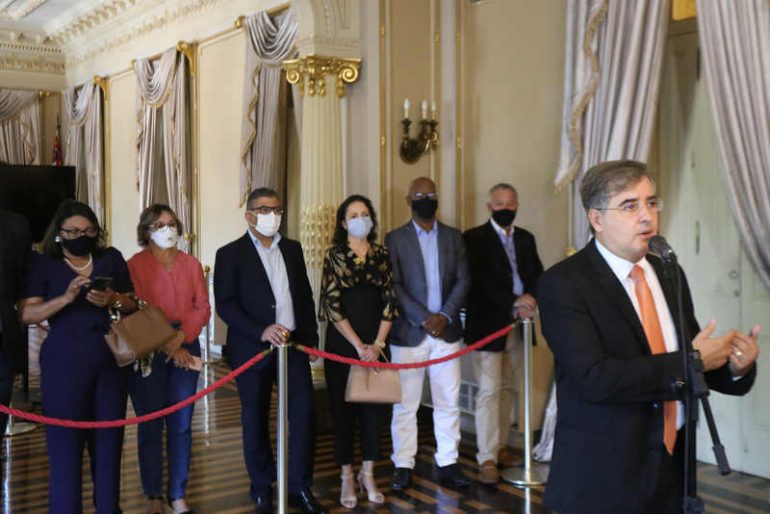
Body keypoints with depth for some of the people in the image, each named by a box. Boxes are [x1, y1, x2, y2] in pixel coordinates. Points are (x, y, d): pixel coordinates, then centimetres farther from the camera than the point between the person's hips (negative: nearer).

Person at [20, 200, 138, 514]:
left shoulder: (111, 259, 9)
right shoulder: (42, 264, 3)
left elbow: (133, 306, 12)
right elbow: (27, 315, -5)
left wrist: (113, 300, -10)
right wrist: (66, 298, -19)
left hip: (112, 359, 3)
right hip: (64, 364, -2)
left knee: (109, 441, 6)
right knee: (65, 444, -3)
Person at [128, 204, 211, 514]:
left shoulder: (192, 264, 9)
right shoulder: (135, 265, -2)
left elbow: (203, 307, 4)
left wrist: (181, 338, -12)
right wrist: (165, 345, -11)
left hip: (186, 348, 3)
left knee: (181, 425, 5)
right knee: (150, 424, 3)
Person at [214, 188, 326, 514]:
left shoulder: (292, 249, 12)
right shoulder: (231, 253, -3)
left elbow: (305, 296, 14)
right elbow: (225, 304, -10)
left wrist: (311, 338, 8)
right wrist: (261, 331, -21)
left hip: (294, 343, 3)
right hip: (252, 348, -3)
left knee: (303, 411, -2)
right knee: (255, 419, 8)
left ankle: (300, 486, 10)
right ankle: (262, 488, 23)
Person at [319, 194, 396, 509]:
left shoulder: (382, 255, 6)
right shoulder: (335, 256, -3)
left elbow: (389, 301, 2)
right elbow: (332, 304, -9)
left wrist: (377, 343, -7)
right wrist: (358, 345, -13)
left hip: (375, 345, 3)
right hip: (342, 344, -3)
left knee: (373, 407, 6)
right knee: (343, 409, 4)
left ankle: (368, 475, 19)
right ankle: (347, 477, 14)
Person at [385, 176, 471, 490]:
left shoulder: (454, 237, 9)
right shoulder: (395, 239, 0)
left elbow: (463, 280, 4)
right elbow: (394, 286, -7)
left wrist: (445, 315, -11)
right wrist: (423, 318, -15)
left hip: (447, 331, 3)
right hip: (409, 332, -3)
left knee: (448, 402, 7)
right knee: (405, 404, 4)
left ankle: (447, 464, 16)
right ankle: (403, 466, 13)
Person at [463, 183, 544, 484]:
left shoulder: (525, 239, 14)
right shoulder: (474, 238, -4)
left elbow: (538, 275, 8)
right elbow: (479, 281, -13)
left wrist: (529, 297, -13)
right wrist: (513, 304, -18)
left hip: (516, 326, 6)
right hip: (487, 325, -6)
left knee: (509, 389, 11)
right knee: (489, 391, -6)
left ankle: (500, 447, 22)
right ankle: (487, 459, -1)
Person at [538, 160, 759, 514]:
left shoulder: (669, 275, 7)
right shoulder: (563, 284, -14)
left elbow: (697, 361, 11)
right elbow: (594, 378, -24)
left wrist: (735, 367, -10)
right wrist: (687, 363, -20)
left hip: (673, 463, 6)